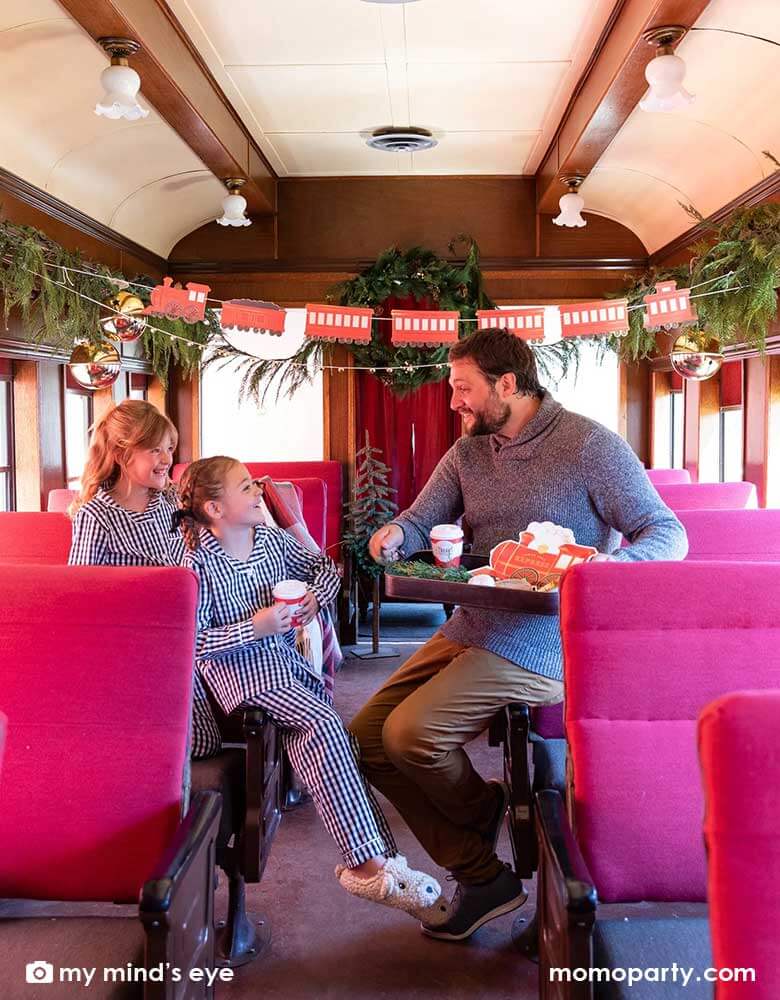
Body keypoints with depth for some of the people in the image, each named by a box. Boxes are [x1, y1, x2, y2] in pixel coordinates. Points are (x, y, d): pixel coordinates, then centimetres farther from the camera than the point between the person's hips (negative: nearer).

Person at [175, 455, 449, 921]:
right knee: (325, 725, -25)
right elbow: (191, 641, -16)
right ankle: (369, 862, -24)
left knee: (309, 740, -17)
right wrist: (253, 627, -21)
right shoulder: (199, 562, -12)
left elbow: (326, 566, 19)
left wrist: (315, 596, -1)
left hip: (286, 658, 6)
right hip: (240, 670, -6)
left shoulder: (272, 538, 7)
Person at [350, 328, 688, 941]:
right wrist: (395, 534, -14)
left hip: (541, 642, -8)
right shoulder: (467, 453, 13)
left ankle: (481, 812, 15)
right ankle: (481, 876, 8)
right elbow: (422, 521, 11)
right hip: (470, 630, 8)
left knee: (410, 733, -20)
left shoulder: (589, 445, -8)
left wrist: (607, 566, -29)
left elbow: (668, 534, -9)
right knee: (366, 739, 1)